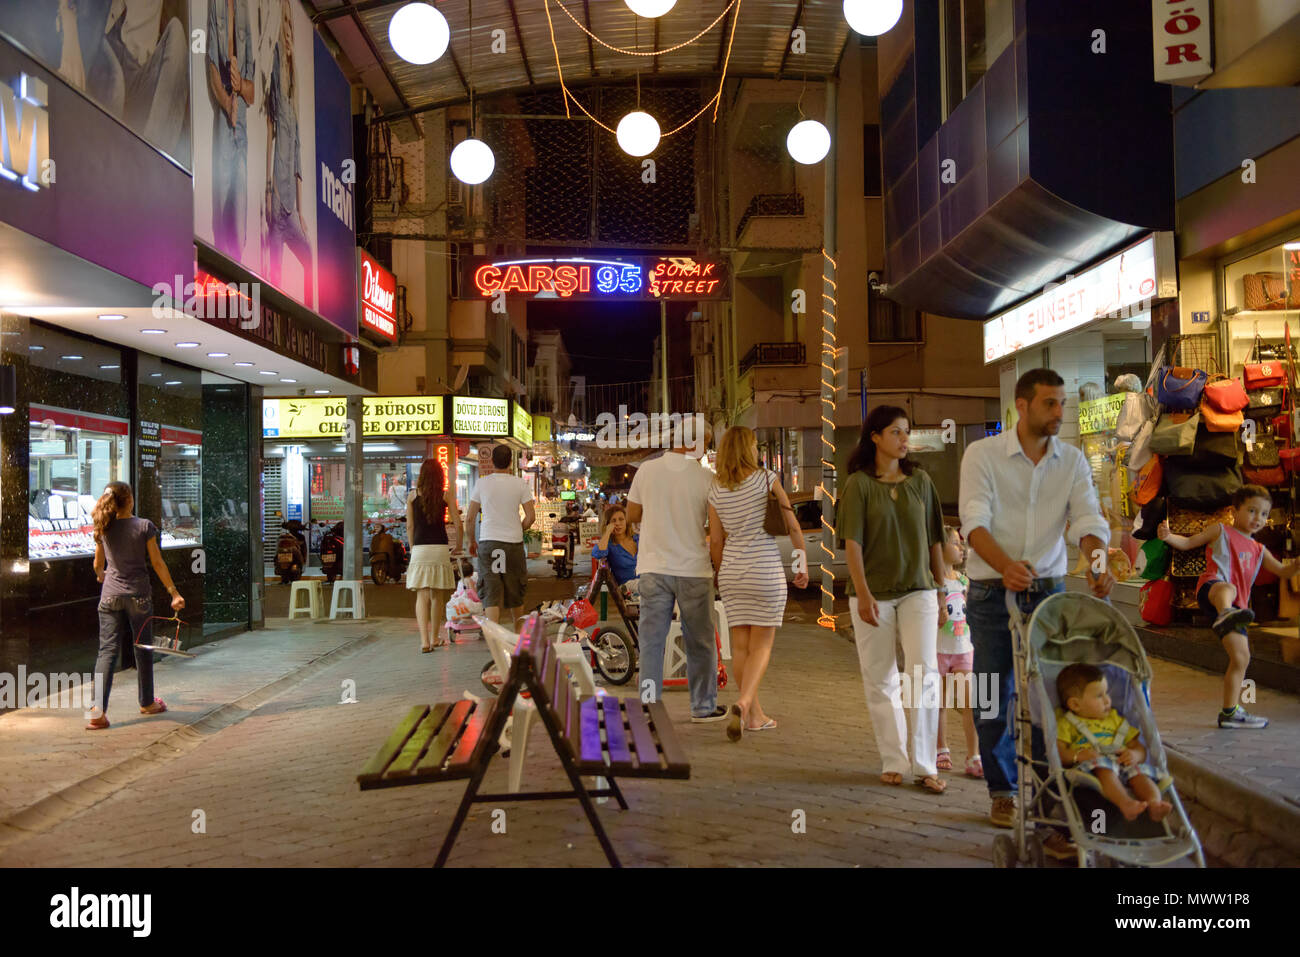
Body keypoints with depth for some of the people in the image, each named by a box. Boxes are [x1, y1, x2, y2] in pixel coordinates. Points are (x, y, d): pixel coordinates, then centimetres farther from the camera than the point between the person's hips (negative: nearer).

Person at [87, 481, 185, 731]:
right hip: (138, 595, -2)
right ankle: (147, 703, 26)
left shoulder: (104, 529, 2)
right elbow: (157, 563, -7)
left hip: (110, 595, 3)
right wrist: (174, 592, -2)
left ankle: (98, 709, -10)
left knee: (107, 650, 1)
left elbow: (98, 565, 13)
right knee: (143, 649, 12)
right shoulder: (144, 526, -8)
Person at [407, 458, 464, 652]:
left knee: (422, 595, -1)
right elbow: (457, 523, -1)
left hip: (420, 548, 0)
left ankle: (424, 640, -15)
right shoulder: (446, 495, 1)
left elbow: (410, 525, 6)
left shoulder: (413, 496, 3)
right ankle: (434, 638, 24)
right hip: (440, 548, 0)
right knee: (437, 595, 13)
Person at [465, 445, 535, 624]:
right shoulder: (520, 483, 0)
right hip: (514, 542, 1)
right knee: (514, 592, 15)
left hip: (488, 542, -1)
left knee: (491, 593, -3)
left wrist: (472, 541, 16)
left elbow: (469, 518, 2)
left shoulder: (482, 483, 0)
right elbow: (531, 516, -4)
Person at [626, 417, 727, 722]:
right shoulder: (705, 478, -8)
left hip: (653, 568, 2)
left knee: (651, 640, 8)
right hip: (693, 568, -2)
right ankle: (704, 706, 21)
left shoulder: (646, 470, -1)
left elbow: (632, 516, 8)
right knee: (699, 642, 11)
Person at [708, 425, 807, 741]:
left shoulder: (716, 491, 2)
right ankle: (743, 703, -20)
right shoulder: (766, 479, -6)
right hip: (766, 570, -3)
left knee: (740, 645, 10)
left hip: (732, 572, 4)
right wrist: (803, 563, 5)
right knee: (761, 645, 2)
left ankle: (755, 715, 17)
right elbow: (792, 525, -5)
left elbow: (716, 541, 5)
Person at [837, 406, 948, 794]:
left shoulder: (920, 481, 8)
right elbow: (852, 543, -8)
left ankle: (925, 766, 1)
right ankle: (894, 761, 17)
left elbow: (934, 541, 12)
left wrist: (943, 590, 11)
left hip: (918, 590, 2)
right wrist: (863, 594, -16)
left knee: (924, 673, -7)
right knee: (880, 680, 5)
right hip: (874, 594, -2)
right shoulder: (859, 484, -2)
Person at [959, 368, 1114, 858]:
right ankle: (1002, 790, 28)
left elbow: (1088, 518, -6)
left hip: (1049, 591, 2)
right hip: (992, 595, -2)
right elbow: (975, 521, -17)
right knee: (994, 699, 7)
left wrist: (1099, 561, -28)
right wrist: (1006, 565, -35)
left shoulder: (1072, 460, 4)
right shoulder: (983, 454, -6)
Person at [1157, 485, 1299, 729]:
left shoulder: (1259, 550, 30)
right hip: (1211, 589, -7)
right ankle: (1225, 615, -81)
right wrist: (1167, 537, -9)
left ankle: (1230, 712, 16)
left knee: (1241, 658, 6)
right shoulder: (1220, 531, 16)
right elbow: (1188, 543, 13)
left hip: (1236, 605, 7)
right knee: (1227, 589, -44)